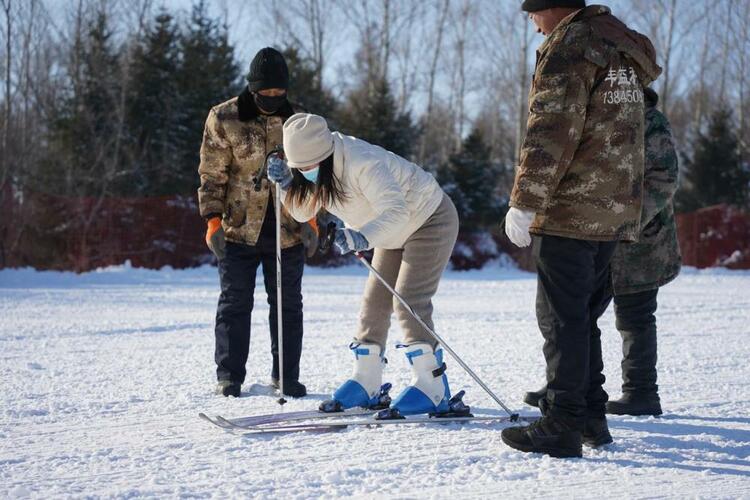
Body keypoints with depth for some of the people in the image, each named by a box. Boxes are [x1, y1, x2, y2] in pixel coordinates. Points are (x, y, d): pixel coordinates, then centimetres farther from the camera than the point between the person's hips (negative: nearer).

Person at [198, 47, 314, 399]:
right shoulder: (224, 119, -5)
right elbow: (212, 175, -3)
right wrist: (213, 219, -10)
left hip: (286, 229, 3)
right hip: (239, 228, -3)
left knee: (288, 304, 7)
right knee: (235, 303, 1)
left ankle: (286, 376, 17)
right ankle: (229, 376, 9)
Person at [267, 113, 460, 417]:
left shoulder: (363, 164, -35)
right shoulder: (319, 166, -8)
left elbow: (396, 212, -43)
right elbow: (303, 211, -2)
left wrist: (363, 237, -57)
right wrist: (288, 183, -20)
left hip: (430, 219, -9)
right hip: (396, 232, 9)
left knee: (408, 302, -17)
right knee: (375, 302, 6)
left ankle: (431, 390, -15)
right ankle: (366, 385, 12)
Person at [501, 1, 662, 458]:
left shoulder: (570, 47, -10)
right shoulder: (625, 50, 19)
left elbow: (552, 131, -19)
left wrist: (525, 203, -19)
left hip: (570, 213, -9)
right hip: (616, 213, 9)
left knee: (562, 320, -5)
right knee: (583, 318, 16)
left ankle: (562, 426, -4)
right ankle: (592, 418, 20)